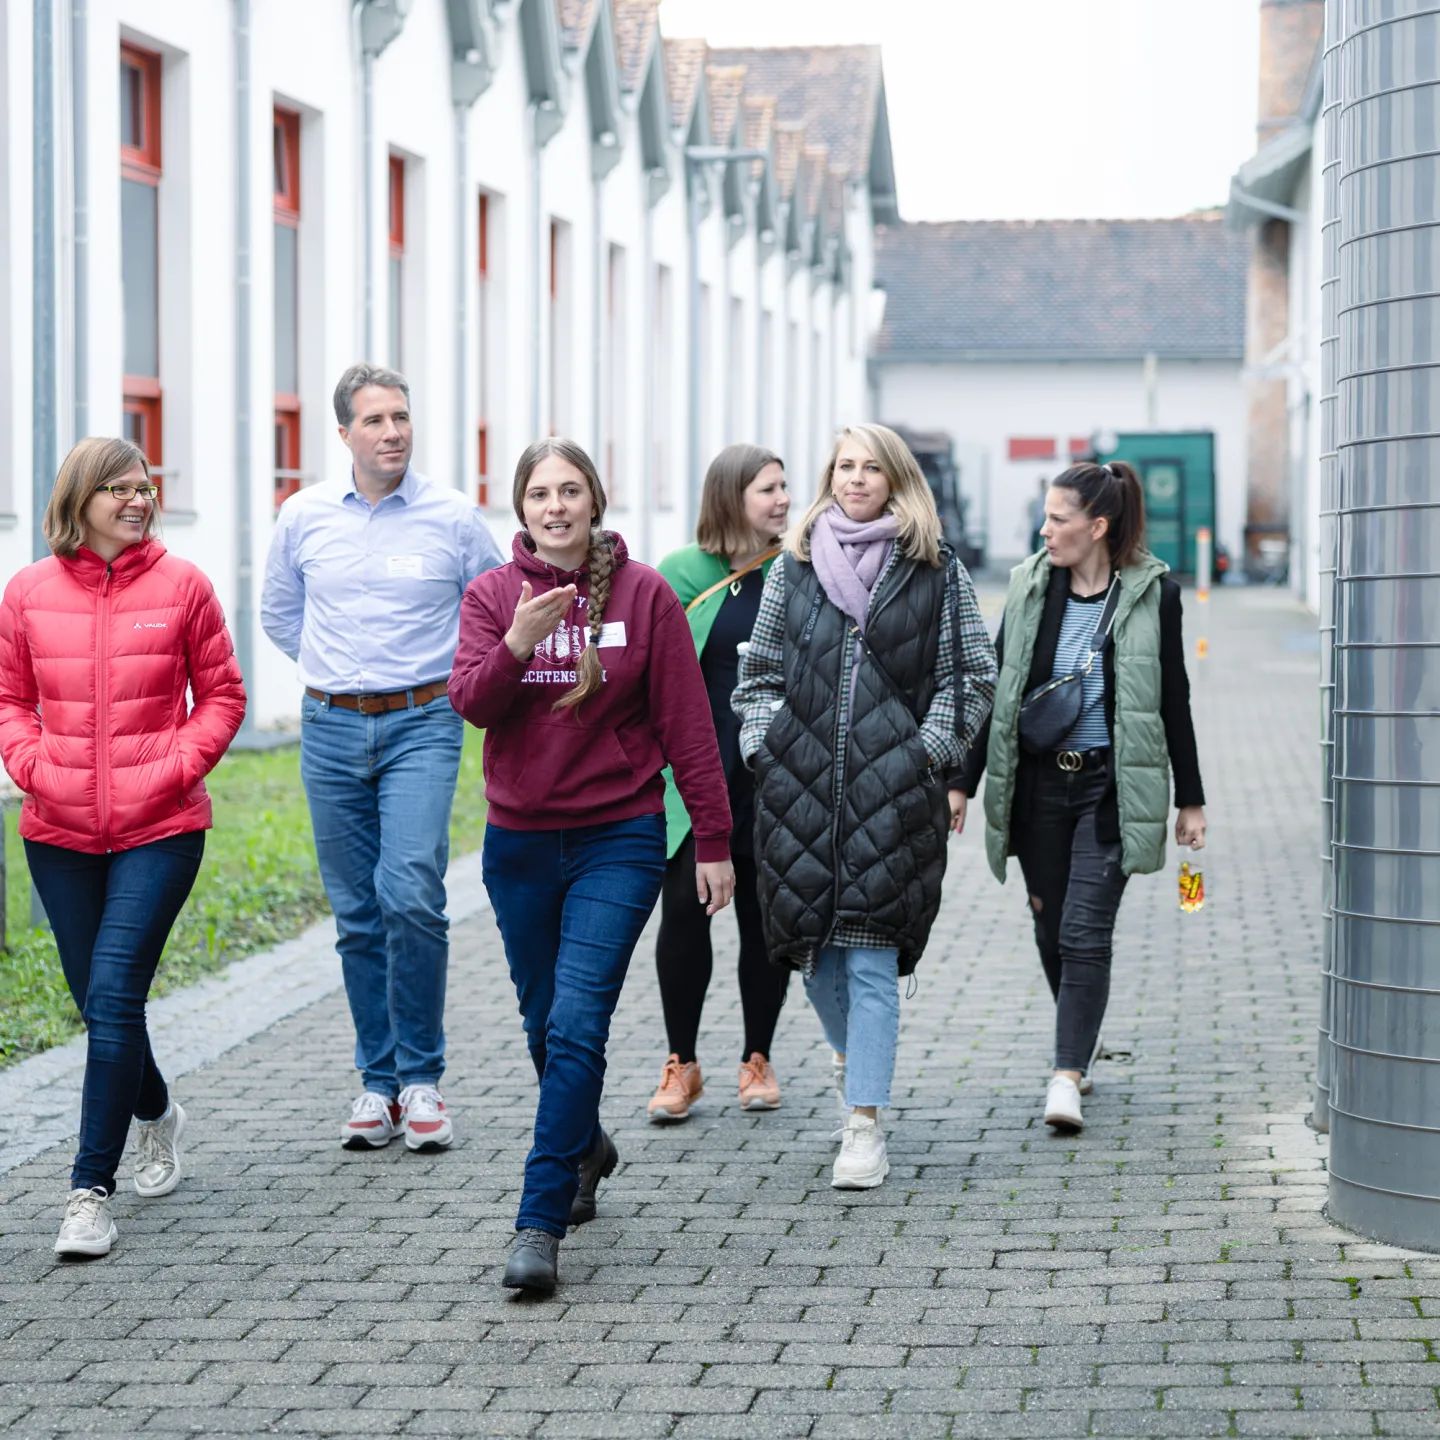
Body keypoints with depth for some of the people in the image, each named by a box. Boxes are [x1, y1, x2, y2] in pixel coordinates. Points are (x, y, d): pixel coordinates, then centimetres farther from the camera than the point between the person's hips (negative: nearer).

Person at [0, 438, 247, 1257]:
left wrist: (178, 767, -8)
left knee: (114, 993, -13)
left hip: (159, 829, -3)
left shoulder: (181, 585, -1)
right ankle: (155, 1114, 43)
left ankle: (93, 1189, -8)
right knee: (99, 1000, 13)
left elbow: (223, 695, 5)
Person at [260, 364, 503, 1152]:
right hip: (332, 730, 3)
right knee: (357, 913, 6)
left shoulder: (453, 517, -2)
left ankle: (421, 1078, -4)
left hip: (422, 727, -3)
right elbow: (279, 612, 21)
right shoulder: (303, 516, 4)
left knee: (411, 896, -17)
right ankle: (378, 1082, 14)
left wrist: (450, 681, 9)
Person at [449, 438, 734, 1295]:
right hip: (520, 842, 3)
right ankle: (587, 1149, 43)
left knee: (577, 1022, -14)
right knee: (545, 1026, 15)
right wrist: (520, 644, -28)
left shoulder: (644, 593, -3)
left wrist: (715, 841, -2)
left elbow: (686, 724, -2)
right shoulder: (493, 595, 2)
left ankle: (541, 1223, -14)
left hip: (619, 839, -3)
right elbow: (471, 702, -10)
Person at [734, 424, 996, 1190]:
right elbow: (759, 671, 16)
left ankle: (864, 1126, -5)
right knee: (809, 940, 8)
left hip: (892, 790, -3)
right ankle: (852, 1053, 39)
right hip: (800, 785, 3)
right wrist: (764, 747, 4)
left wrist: (928, 752, -4)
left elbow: (971, 676, 6)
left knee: (871, 954, -8)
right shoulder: (794, 567, 12)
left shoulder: (937, 573, 6)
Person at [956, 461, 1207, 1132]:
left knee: (1085, 933, -11)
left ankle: (1067, 1078, -11)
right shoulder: (1030, 586, 4)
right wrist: (963, 782, 5)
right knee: (1051, 929, 11)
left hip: (1109, 786, -4)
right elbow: (996, 688, 8)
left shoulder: (1152, 593, -4)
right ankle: (1081, 1049, 33)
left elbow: (1174, 700, 2)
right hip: (1036, 782, 4)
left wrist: (1190, 800, 3)